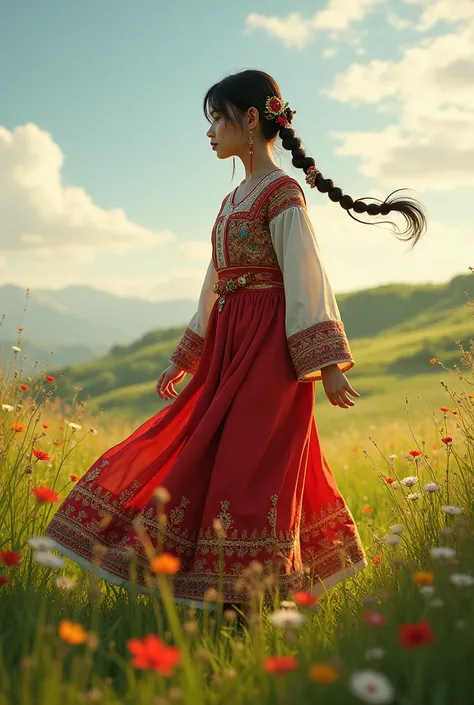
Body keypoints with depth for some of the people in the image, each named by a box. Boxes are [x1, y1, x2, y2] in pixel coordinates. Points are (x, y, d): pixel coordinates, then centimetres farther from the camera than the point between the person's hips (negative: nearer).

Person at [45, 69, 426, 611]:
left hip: (270, 346, -8)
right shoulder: (233, 200, 17)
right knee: (212, 458, 8)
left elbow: (306, 278, -15)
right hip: (229, 348, 8)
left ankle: (252, 600, 4)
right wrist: (182, 359, 22)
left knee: (248, 465, -7)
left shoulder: (281, 192, -8)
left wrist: (326, 363, -20)